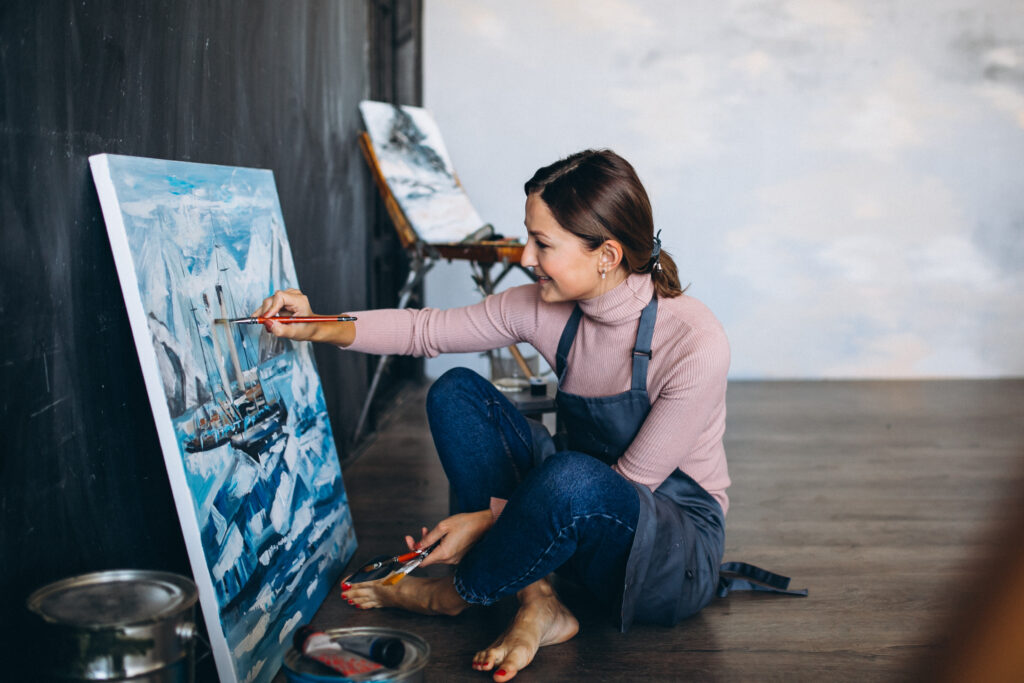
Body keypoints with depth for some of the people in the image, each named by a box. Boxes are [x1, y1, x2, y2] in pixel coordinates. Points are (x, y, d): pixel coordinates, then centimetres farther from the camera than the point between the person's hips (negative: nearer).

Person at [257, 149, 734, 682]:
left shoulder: (695, 343, -26)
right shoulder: (544, 310, -9)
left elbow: (631, 483, -21)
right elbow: (426, 330, 0)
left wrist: (489, 517, -20)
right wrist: (318, 329, -15)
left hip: (678, 556, -6)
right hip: (585, 519, 6)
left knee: (572, 476, -40)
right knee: (456, 391, -9)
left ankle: (458, 593, -7)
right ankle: (537, 604, -15)